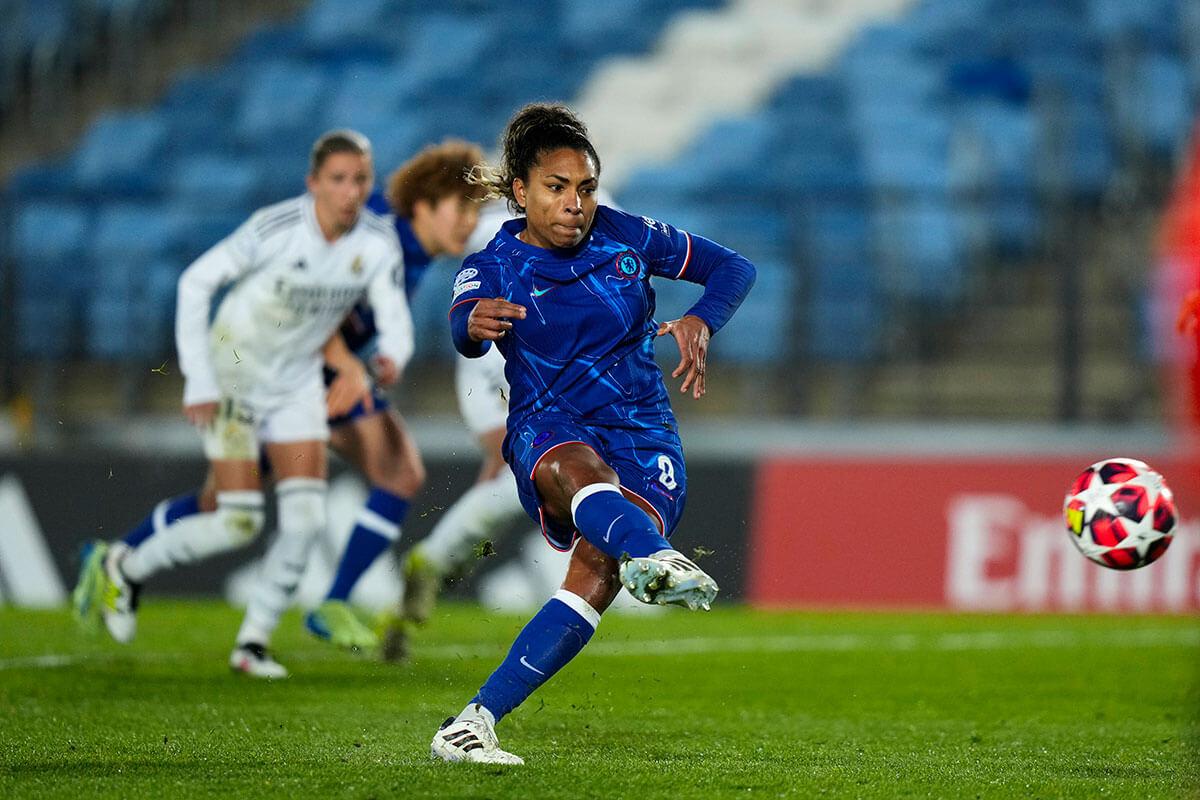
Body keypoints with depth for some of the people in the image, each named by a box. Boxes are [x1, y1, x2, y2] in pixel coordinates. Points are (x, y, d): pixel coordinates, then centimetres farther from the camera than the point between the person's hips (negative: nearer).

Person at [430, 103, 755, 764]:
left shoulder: (625, 237, 7)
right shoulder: (492, 267, 2)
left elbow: (733, 269, 13)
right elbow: (464, 333, -20)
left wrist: (700, 323, -9)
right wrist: (474, 323, -46)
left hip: (643, 432, 1)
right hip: (549, 431, -1)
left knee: (598, 567, -27)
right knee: (577, 466, -40)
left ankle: (476, 722, -29)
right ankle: (655, 559, -71)